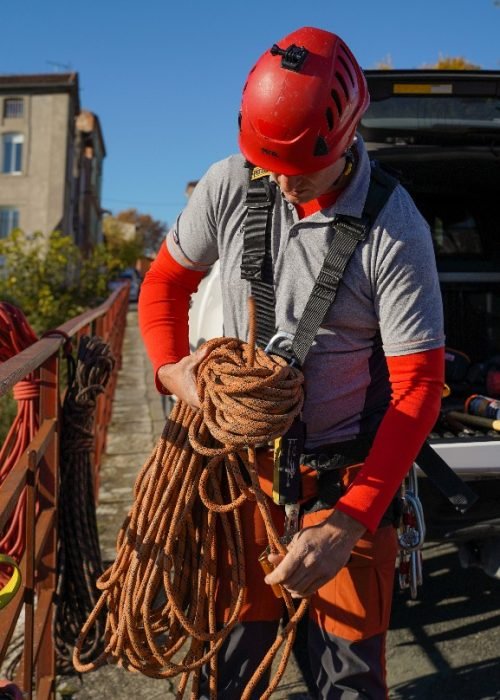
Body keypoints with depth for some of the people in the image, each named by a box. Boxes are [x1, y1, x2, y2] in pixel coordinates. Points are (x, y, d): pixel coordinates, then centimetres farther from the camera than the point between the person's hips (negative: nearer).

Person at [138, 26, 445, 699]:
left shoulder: (396, 231, -17)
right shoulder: (228, 186, -8)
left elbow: (419, 384, -15)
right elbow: (164, 282, 7)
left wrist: (350, 522, -22)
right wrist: (172, 368, -14)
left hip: (347, 468, -2)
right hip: (245, 450, 3)